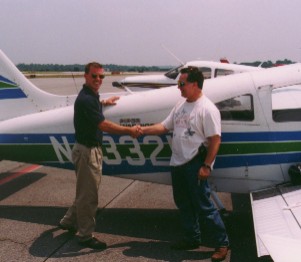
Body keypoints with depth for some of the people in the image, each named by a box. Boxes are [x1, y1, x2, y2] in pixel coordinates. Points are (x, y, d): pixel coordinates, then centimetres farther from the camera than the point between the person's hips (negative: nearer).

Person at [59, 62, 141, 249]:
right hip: (87, 151, -10)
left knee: (86, 191, 22)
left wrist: (104, 102, 39)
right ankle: (85, 235, 14)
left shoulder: (92, 95, 9)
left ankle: (69, 221, 37)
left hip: (93, 149, 10)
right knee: (88, 194, 1)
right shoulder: (85, 99, -23)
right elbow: (104, 125, -26)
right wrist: (129, 131, -20)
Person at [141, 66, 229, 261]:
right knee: (183, 203, 17)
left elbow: (215, 140, -18)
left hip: (195, 165, -9)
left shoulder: (207, 109, -16)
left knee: (203, 205, -3)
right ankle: (192, 238, 33)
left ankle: (222, 242, 12)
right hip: (178, 163, 9)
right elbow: (164, 126, 14)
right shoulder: (181, 105, 10)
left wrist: (206, 166, -21)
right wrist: (142, 130, 4)